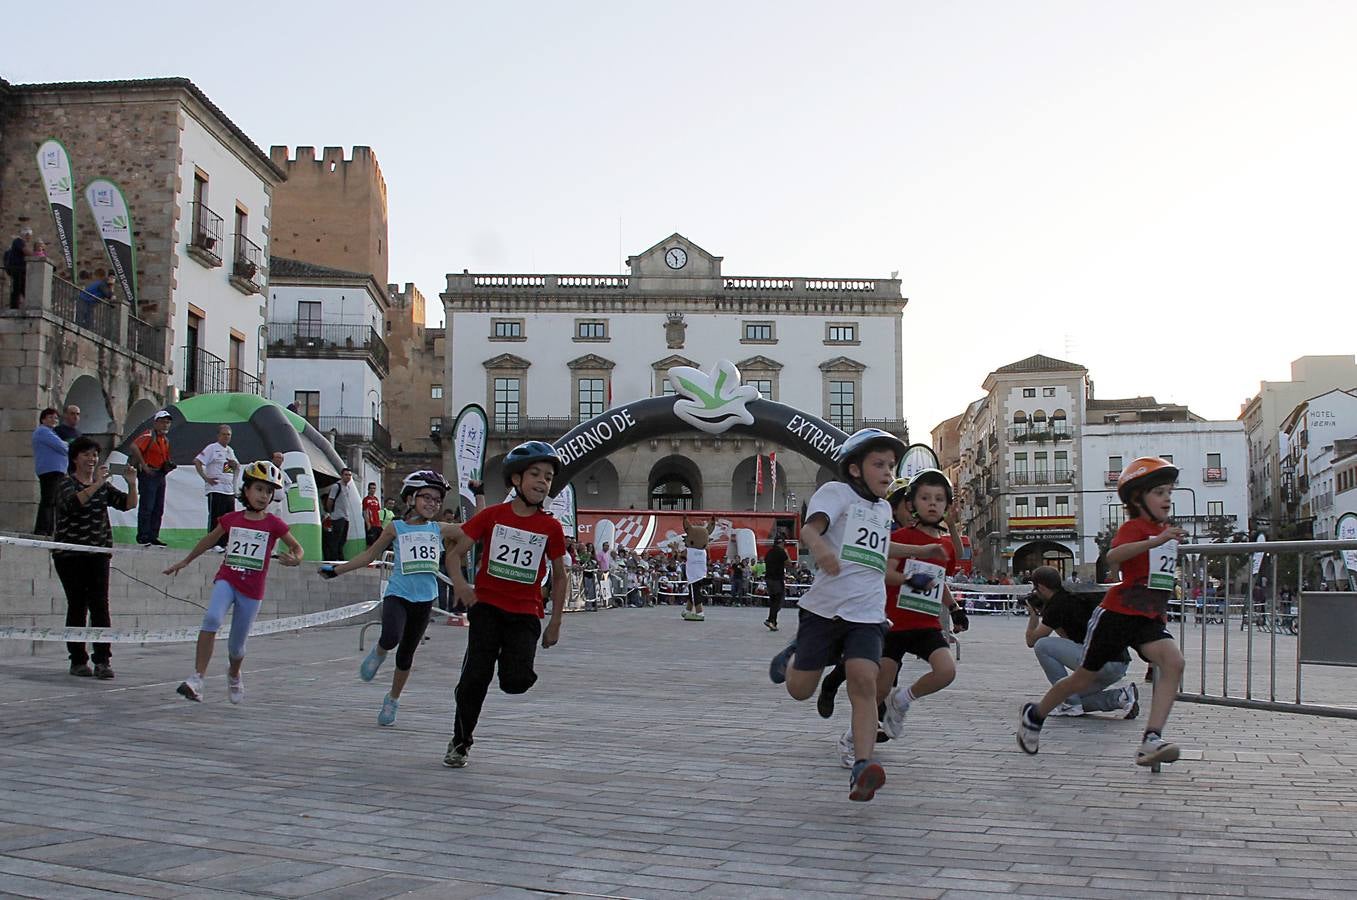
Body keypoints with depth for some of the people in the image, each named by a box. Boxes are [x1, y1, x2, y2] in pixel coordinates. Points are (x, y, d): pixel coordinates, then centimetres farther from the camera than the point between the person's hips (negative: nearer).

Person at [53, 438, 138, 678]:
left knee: (100, 606, -6)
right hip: (70, 555, -3)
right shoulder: (67, 483, -1)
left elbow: (128, 504, 4)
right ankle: (78, 660, 10)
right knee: (77, 606, 2)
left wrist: (132, 485, -13)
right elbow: (72, 502, -23)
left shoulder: (103, 486, 13)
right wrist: (96, 485, -33)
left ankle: (103, 660, -9)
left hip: (98, 554, 3)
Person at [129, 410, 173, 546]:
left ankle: (153, 536, 16)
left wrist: (168, 466, 7)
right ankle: (143, 537, -2)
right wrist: (144, 466, -22)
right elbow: (134, 447, -25)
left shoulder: (165, 439, 18)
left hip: (160, 475, 9)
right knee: (147, 507, -7)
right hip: (148, 474, -9)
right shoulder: (149, 435, -10)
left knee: (158, 509, 10)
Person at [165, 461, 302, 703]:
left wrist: (294, 560, -18)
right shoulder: (231, 519, 4)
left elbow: (297, 548, 6)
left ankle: (234, 674, 42)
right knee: (212, 619, -29)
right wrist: (185, 561, 29)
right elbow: (209, 539, 21)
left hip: (252, 591, 0)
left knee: (236, 645, 7)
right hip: (226, 580, 1)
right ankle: (197, 678, -27)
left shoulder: (274, 524, -2)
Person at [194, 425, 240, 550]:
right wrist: (206, 478, -16)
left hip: (230, 491, 7)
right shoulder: (212, 448, -3)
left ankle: (224, 543, 15)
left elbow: (238, 467, 28)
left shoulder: (230, 450, 18)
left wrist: (234, 464, 4)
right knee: (215, 517, -5)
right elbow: (197, 461, -11)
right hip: (216, 489, -7)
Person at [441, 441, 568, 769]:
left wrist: (555, 623, 8)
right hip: (487, 606, 0)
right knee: (475, 676, -8)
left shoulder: (551, 527, 0)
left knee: (516, 682, -16)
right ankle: (460, 742, 13)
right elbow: (455, 552, 3)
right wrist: (459, 582, -17)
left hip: (525, 613, 0)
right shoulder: (492, 515, -1)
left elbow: (559, 576, 10)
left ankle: (511, 659, 21)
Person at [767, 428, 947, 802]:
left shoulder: (884, 508, 22)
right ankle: (793, 656, 38)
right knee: (800, 690, 3)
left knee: (864, 681, -19)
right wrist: (820, 548, -42)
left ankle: (862, 768, -24)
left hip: (866, 613, 4)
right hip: (824, 607, -4)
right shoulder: (837, 491, 0)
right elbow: (811, 527, -20)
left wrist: (919, 551, 42)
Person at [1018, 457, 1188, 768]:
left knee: (1174, 662, -24)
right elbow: (1113, 556, -35)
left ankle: (1151, 742, -30)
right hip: (1119, 612, -6)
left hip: (1151, 617, 6)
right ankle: (1034, 715, 32)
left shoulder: (1166, 531, 15)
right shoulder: (1134, 527, -11)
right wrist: (1155, 541, -45)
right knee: (1083, 679, 6)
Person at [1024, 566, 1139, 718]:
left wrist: (1033, 614, 17)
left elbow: (1031, 640, 1)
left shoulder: (1057, 604, -8)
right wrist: (1043, 612, 27)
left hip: (1104, 662, -10)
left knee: (1042, 646, -7)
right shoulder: (1073, 596, 19)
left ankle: (1070, 704, -3)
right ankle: (1121, 697, 7)